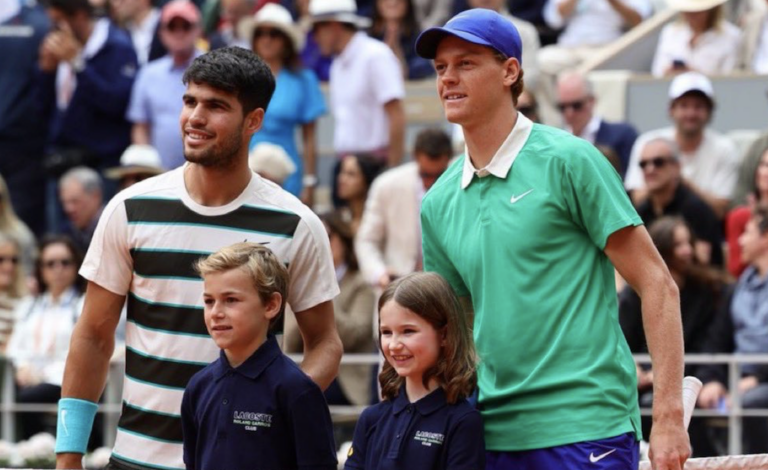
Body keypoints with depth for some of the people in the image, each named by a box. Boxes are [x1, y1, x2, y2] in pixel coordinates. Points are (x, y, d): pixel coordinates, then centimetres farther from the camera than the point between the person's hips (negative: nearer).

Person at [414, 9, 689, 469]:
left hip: (585, 431, -6)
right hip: (494, 431, 6)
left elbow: (657, 285, -6)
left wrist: (669, 418, -13)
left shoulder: (568, 161, -5)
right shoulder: (438, 203, 12)